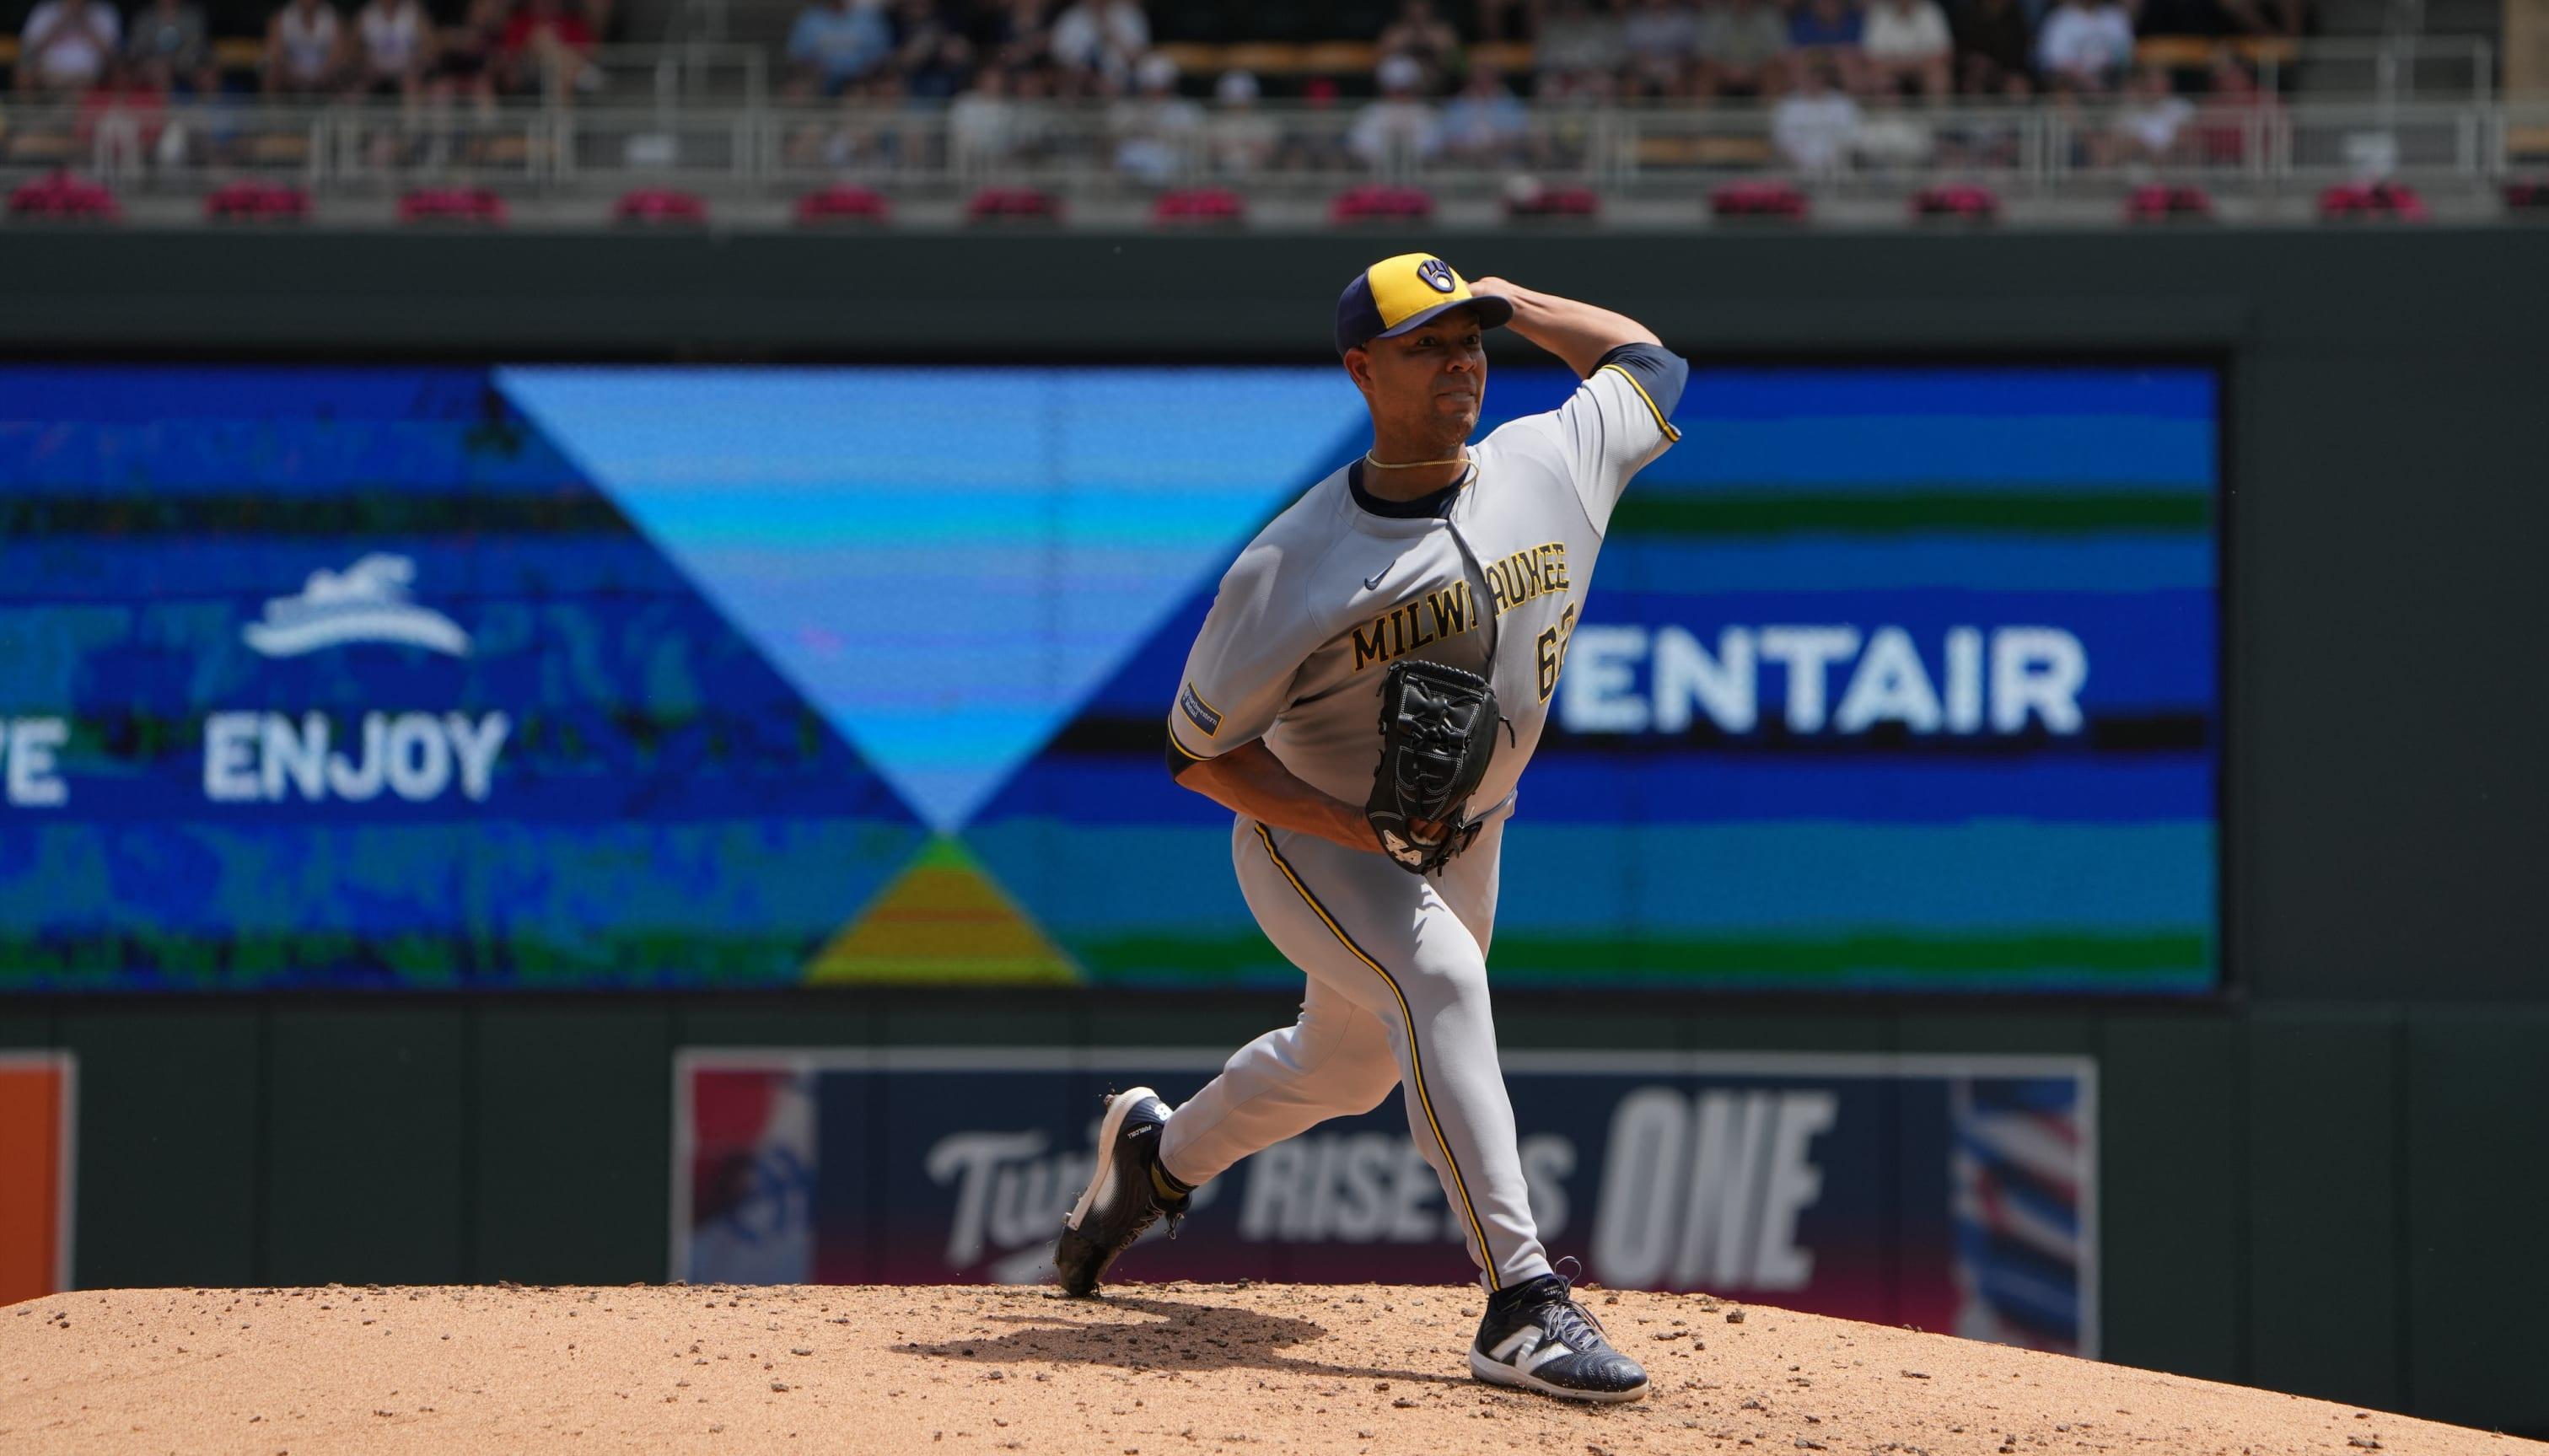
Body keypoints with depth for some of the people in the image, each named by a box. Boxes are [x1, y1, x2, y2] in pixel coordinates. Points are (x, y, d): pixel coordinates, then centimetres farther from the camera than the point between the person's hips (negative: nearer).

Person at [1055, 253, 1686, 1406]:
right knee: (1438, 977, -32)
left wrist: (1508, 300, 2)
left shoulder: (1551, 468, -12)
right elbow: (1196, 750, -16)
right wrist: (1362, 831, -27)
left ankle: (1158, 1152, 52)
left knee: (1349, 1069, 20)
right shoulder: (1292, 568, -24)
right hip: (1308, 834, -6)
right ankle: (1522, 1305, -37)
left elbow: (1647, 362, 9)